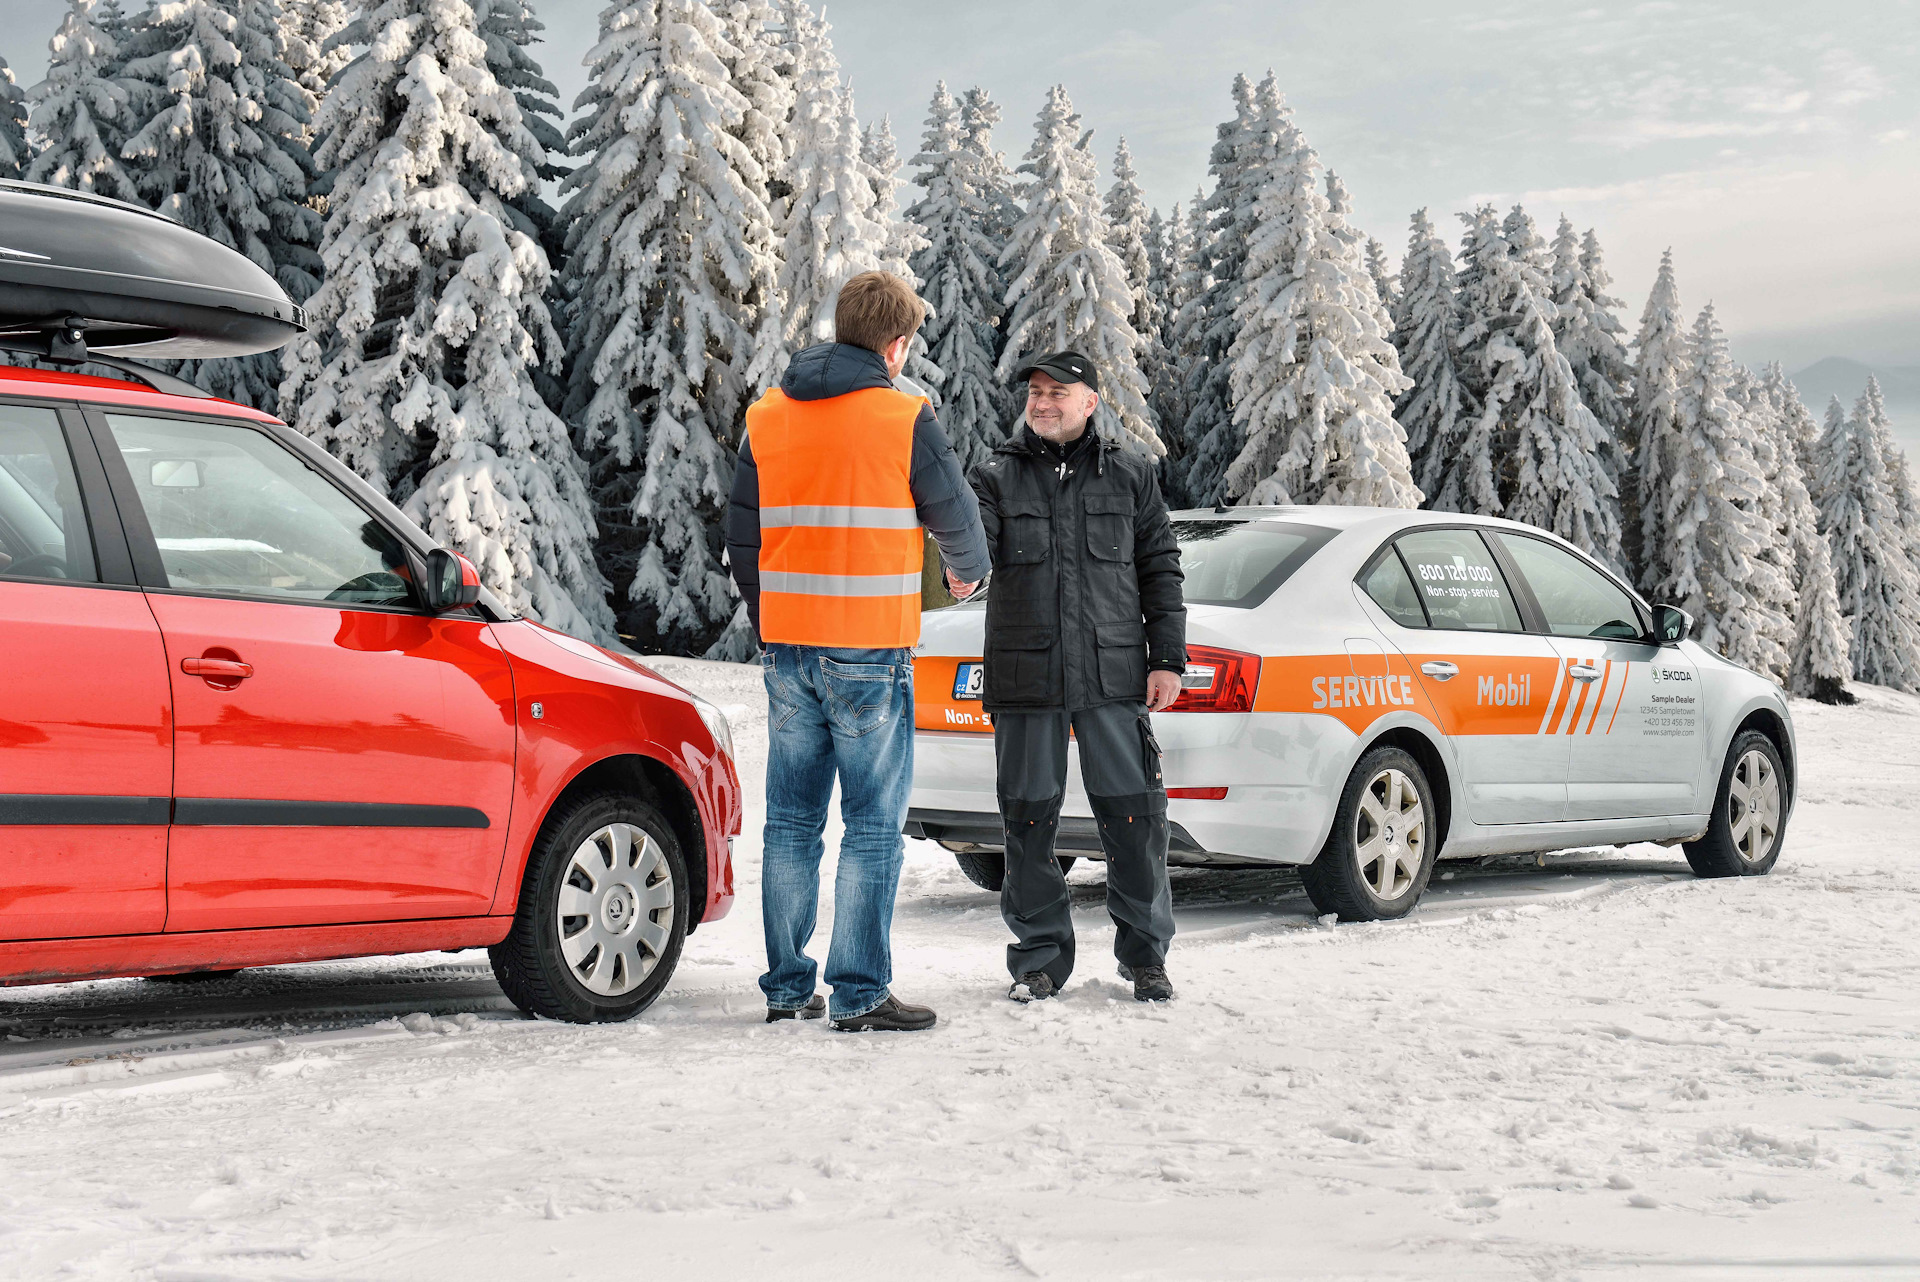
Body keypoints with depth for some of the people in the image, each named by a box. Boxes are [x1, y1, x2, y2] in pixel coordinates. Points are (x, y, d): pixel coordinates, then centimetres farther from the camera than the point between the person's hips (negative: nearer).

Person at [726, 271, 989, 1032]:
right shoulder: (903, 419, -8)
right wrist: (967, 570, 23)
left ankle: (786, 987, 15)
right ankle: (859, 993, -2)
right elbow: (953, 516, 1)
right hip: (869, 652, -5)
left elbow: (742, 538, 12)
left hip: (787, 648, 5)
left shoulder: (767, 416, 8)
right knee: (873, 825, 0)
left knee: (791, 822, 11)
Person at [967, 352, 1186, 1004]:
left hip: (1114, 678, 0)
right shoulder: (998, 477, 7)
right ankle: (1041, 957, 16)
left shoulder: (1129, 476, 9)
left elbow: (1160, 569, 9)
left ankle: (1145, 953, 12)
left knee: (1134, 816, -2)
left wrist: (1167, 659, 3)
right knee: (1028, 820, 4)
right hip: (1024, 679, 0)